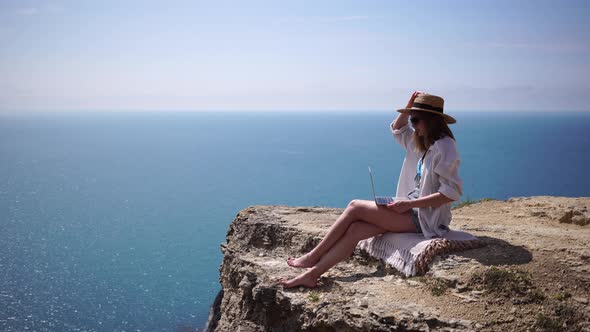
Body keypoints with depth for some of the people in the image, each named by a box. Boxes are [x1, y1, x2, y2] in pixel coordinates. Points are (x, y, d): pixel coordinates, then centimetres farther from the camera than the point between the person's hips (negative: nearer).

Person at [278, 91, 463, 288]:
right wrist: (408, 107, 9)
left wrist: (409, 203, -23)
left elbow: (451, 192, -22)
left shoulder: (444, 147, -15)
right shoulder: (422, 142, 13)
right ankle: (312, 273, -7)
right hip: (412, 212, 9)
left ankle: (312, 257, -2)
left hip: (425, 218, -9)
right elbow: (398, 131, 29)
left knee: (355, 207, -12)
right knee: (355, 229, -9)